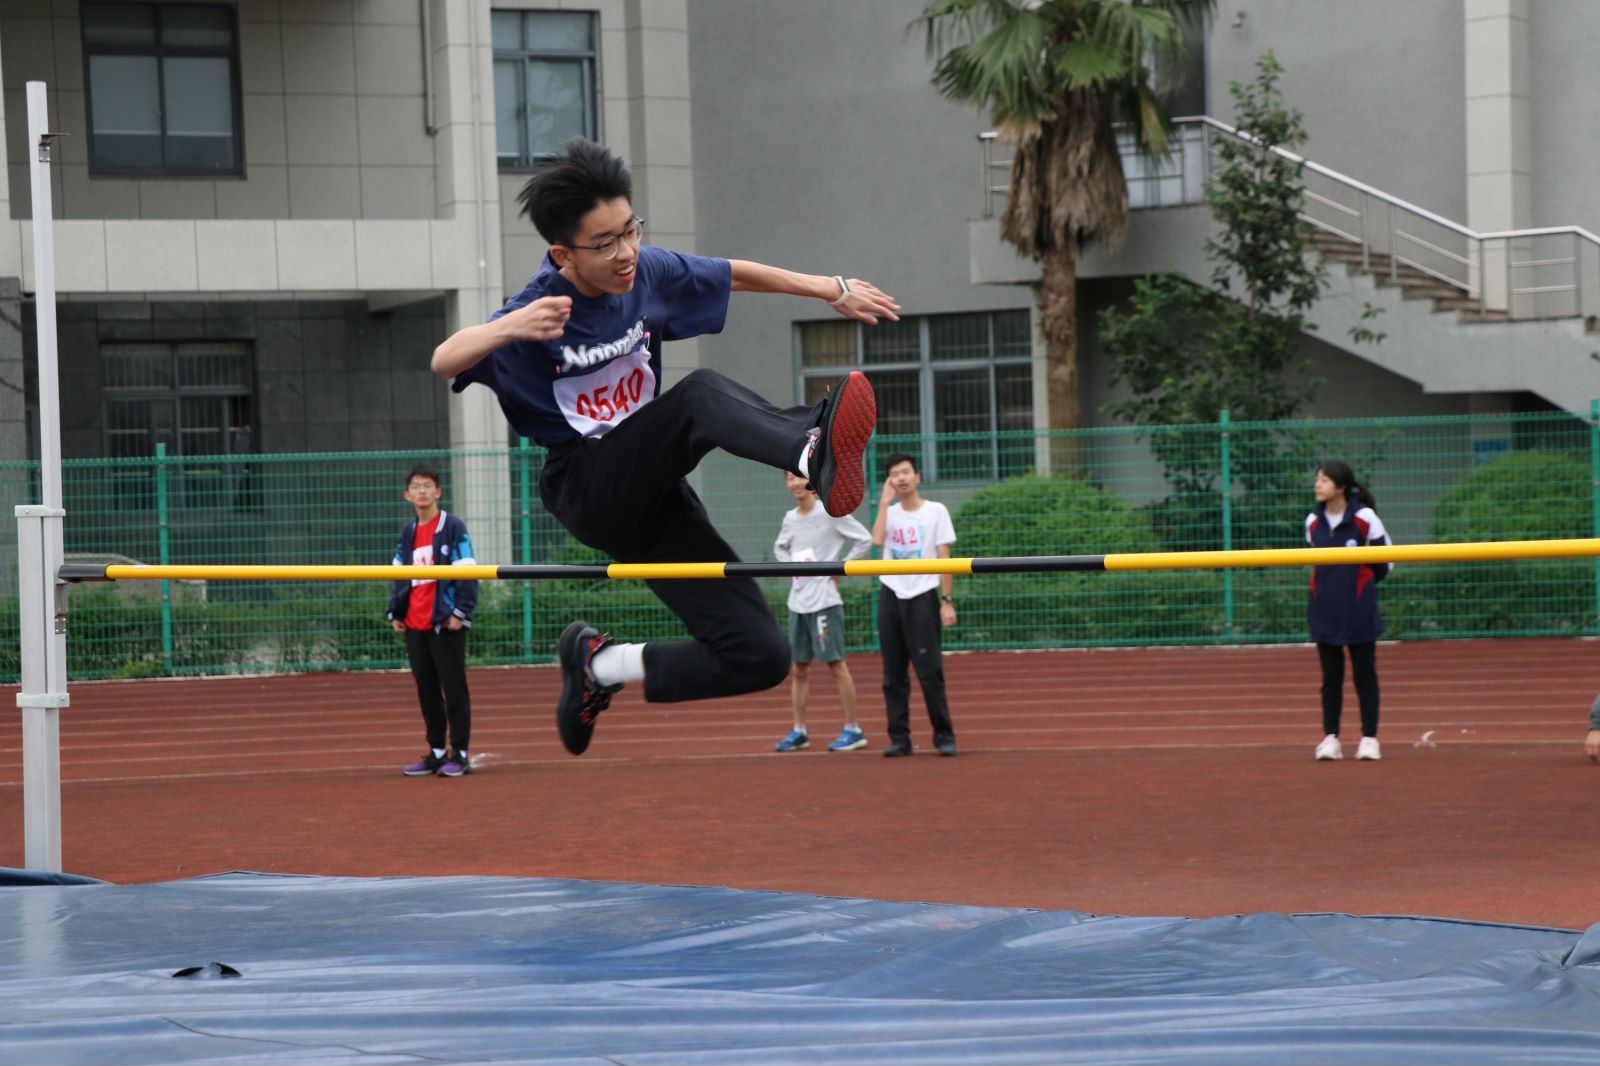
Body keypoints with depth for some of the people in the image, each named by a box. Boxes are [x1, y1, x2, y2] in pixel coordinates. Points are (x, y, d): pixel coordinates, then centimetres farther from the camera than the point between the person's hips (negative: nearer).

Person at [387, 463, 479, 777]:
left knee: (454, 689, -3)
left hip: (445, 623, -6)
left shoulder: (453, 528, -5)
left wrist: (461, 612, -15)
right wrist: (395, 612, 13)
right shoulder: (408, 533, 15)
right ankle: (436, 752, 17)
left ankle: (459, 754, 0)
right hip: (414, 625, 6)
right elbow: (399, 576, 21)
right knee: (426, 691, 10)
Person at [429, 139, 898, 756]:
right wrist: (509, 328, -53)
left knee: (761, 657, -5)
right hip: (587, 491, -6)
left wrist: (834, 292, 20)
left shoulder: (647, 272, -1)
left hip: (650, 493, 6)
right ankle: (815, 456, -61)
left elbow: (735, 275, 17)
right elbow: (445, 362, -33)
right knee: (701, 396, -32)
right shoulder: (540, 311, -18)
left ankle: (600, 666, 12)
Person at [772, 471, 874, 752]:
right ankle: (799, 731, 15)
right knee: (798, 669, 8)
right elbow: (780, 547, 30)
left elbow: (864, 540, -7)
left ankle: (853, 729, -1)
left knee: (836, 664, -6)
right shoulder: (790, 519, 12)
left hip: (824, 600, -6)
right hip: (798, 600, 7)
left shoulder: (830, 513, -7)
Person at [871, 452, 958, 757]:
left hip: (923, 597, -4)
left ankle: (944, 736, -1)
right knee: (893, 674, 3)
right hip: (891, 596, 4)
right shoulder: (889, 513, 12)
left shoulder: (936, 512, 3)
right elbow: (877, 539, -9)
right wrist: (885, 502, -3)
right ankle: (899, 738, 6)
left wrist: (947, 600, -5)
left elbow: (944, 558, 0)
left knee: (930, 672, -8)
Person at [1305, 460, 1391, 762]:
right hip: (1324, 609, 3)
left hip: (1359, 610, -3)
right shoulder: (1313, 521, 3)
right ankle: (1330, 738, 8)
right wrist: (1335, 582, 11)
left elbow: (1385, 562, 1)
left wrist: (1362, 584, 8)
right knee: (1330, 676, 5)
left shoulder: (1364, 518, -9)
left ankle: (1369, 738, 7)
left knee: (1364, 674, 3)